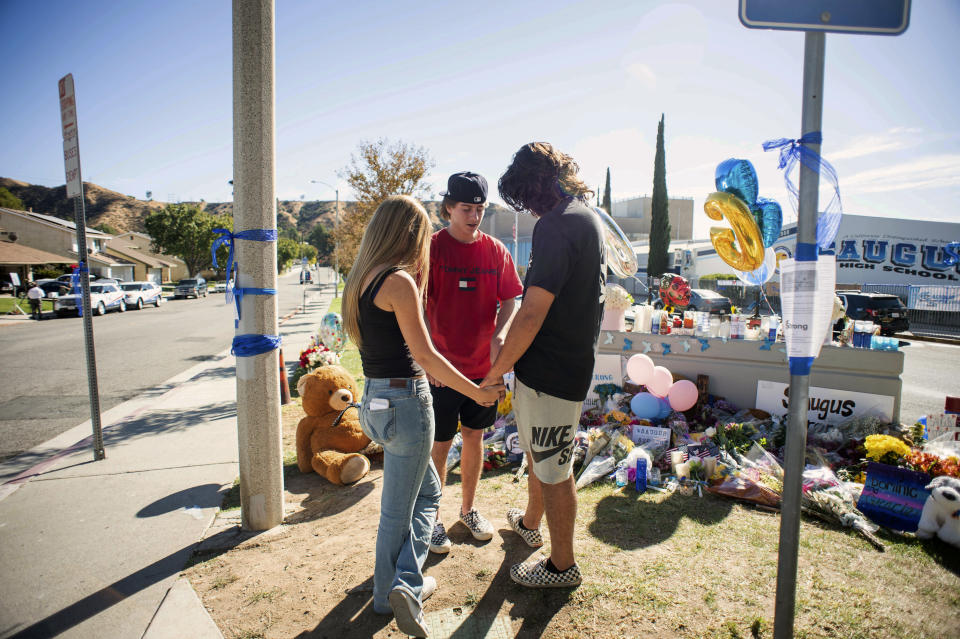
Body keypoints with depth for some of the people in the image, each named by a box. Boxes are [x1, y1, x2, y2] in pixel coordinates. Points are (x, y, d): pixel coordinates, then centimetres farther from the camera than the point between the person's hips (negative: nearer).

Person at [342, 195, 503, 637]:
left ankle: (404, 583, 29)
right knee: (398, 509, 8)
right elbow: (425, 355, -17)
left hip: (376, 398, 9)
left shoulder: (363, 279, 9)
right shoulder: (399, 281, -17)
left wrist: (416, 273, 19)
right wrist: (477, 392, -9)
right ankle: (401, 587, 19)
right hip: (405, 400, -9)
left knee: (427, 490, 22)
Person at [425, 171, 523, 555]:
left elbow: (509, 301, 5)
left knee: (474, 437, 17)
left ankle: (468, 509, 37)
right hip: (442, 366, -4)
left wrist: (500, 334, -15)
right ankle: (432, 519, 27)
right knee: (440, 445, 7)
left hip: (483, 364, 4)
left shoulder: (495, 250, 3)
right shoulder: (432, 248, -8)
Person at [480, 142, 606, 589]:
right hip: (572, 362, 10)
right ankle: (530, 523, 50)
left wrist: (497, 370, -14)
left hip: (550, 371, -10)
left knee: (553, 469, 7)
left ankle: (563, 565, 26)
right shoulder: (589, 217, 11)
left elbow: (533, 313, -26)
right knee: (538, 455, 27)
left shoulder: (557, 224, -21)